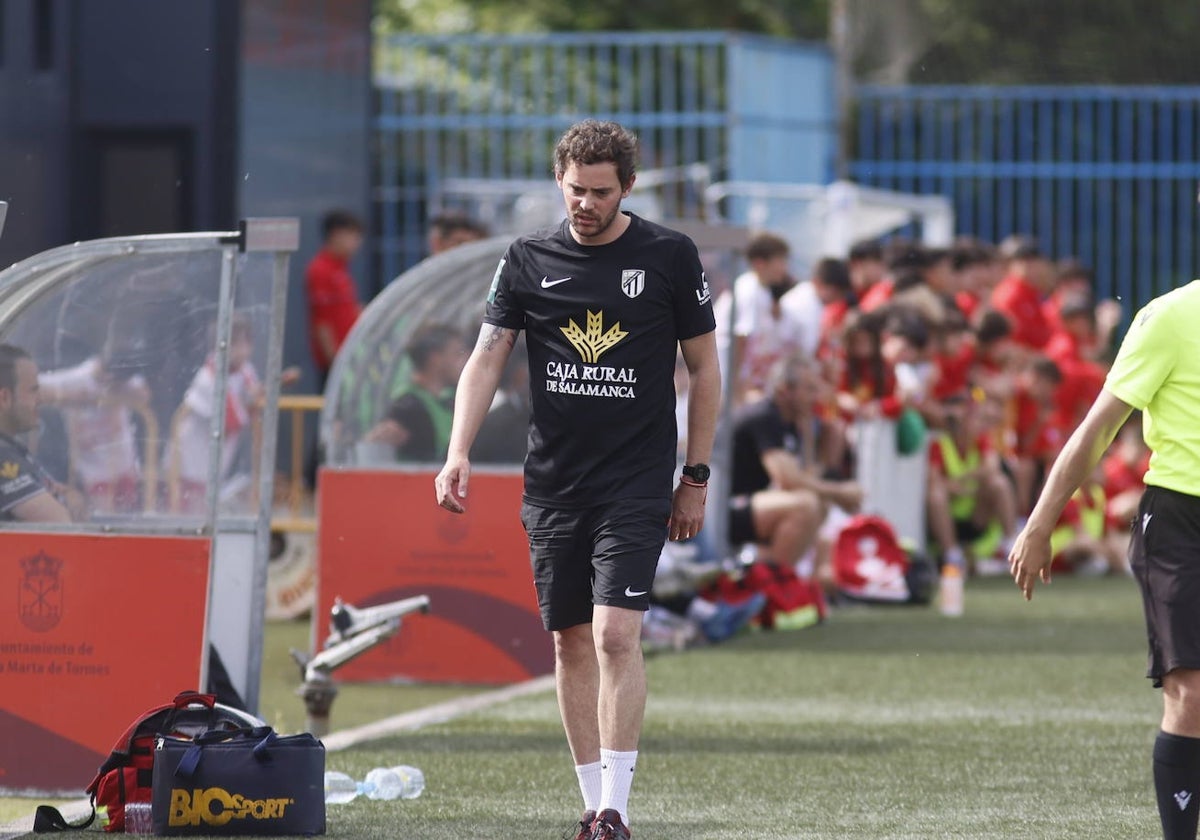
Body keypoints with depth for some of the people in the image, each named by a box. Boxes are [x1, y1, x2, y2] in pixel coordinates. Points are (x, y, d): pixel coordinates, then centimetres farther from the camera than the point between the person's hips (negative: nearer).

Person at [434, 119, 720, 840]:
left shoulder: (671, 257, -1)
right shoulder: (528, 260, 4)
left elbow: (704, 368, 6)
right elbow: (487, 358, 2)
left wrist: (696, 476, 4)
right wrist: (459, 453, -12)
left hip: (636, 483, -3)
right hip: (553, 481, 3)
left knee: (616, 633, -15)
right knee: (571, 642, 7)